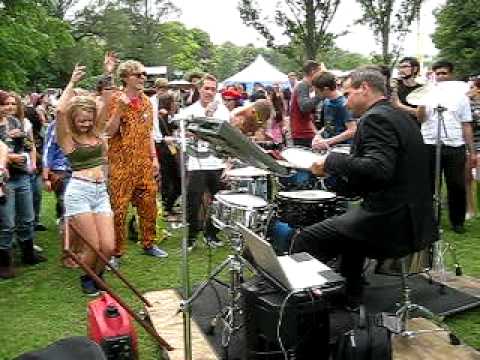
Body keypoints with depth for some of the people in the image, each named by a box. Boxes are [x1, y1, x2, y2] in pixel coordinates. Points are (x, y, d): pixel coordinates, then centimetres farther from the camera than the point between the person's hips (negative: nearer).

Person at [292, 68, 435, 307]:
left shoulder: (375, 118, -14)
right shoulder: (400, 116, 15)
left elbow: (378, 169, -29)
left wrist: (331, 162, -18)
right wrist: (339, 171, 18)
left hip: (390, 222, -11)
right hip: (412, 216, 11)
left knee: (304, 241, -7)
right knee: (346, 224, 34)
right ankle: (349, 297, 40)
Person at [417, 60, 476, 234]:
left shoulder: (460, 97, 10)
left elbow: (466, 126, 10)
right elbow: (419, 118, -5)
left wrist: (472, 151, 6)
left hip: (455, 147, 1)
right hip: (430, 146, -1)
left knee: (457, 186, 3)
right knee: (429, 185, 5)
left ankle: (457, 221, 17)